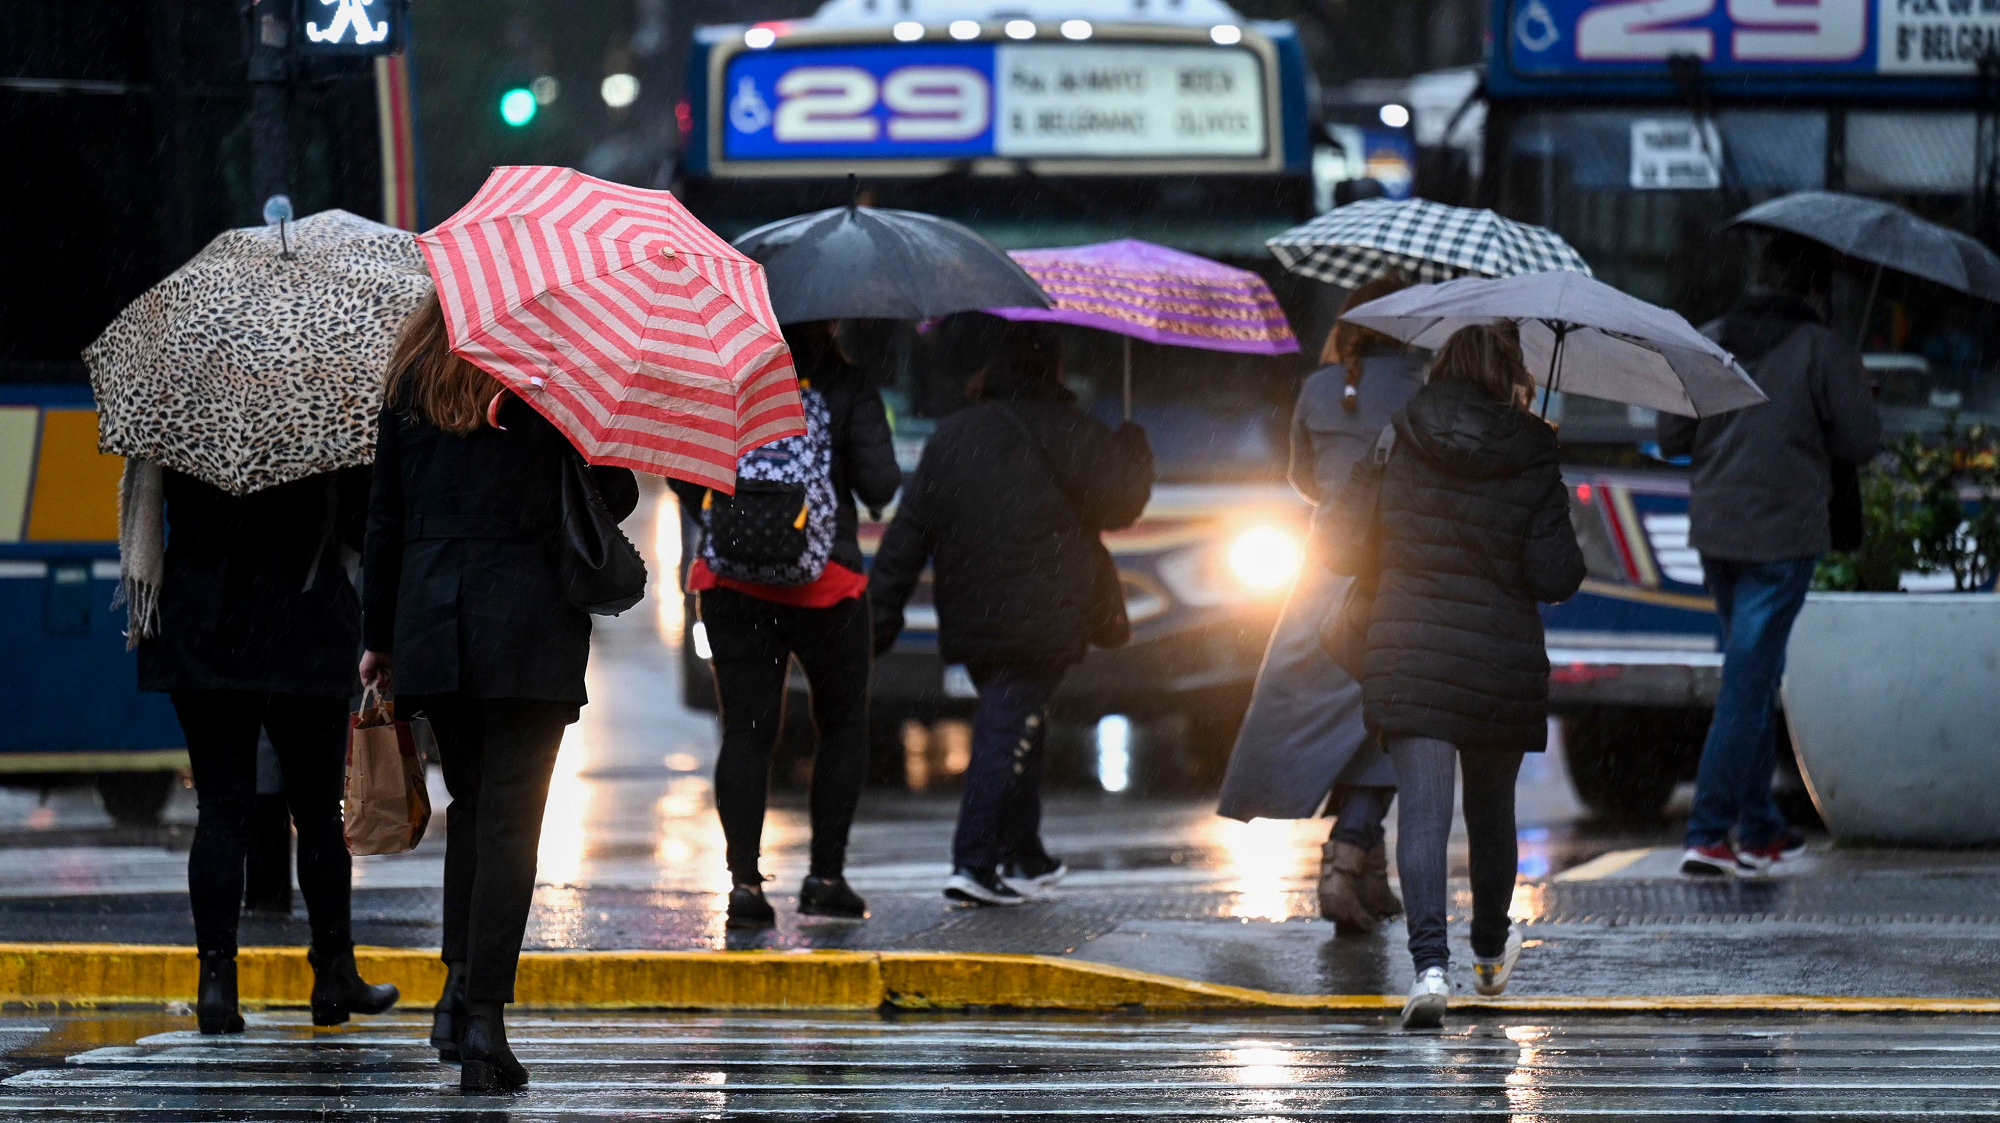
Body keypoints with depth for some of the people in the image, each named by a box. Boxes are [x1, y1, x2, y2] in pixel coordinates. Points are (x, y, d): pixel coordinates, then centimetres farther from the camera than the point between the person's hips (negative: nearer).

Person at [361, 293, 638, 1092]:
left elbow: (385, 517, 9)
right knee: (509, 819, -3)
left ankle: (459, 988, 12)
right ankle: (483, 1024, -10)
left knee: (470, 805, 20)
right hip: (530, 630, -3)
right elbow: (615, 494, -2)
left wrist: (379, 636, 15)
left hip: (431, 624, 3)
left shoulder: (411, 382, 7)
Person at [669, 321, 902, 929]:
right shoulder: (848, 386, -6)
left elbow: (683, 478, 4)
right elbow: (879, 486, -9)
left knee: (746, 730, 3)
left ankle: (744, 879, -7)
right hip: (824, 581, -2)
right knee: (843, 725, 14)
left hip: (732, 578, 2)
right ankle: (825, 874, 10)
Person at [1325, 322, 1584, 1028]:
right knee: (1491, 809, 20)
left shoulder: (1395, 445, -1)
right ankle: (1490, 950, 43)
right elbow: (1555, 579, -8)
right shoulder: (1530, 460, -4)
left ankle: (1431, 963, -26)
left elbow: (1341, 550, 1)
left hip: (1407, 654, -1)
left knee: (1422, 810, -7)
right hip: (1503, 664, 1)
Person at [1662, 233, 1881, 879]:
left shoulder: (1709, 343, 6)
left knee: (1753, 676, 19)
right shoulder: (1819, 349, -9)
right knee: (1748, 683, -4)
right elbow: (1861, 443, -7)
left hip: (1714, 531, 6)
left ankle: (1761, 830, 23)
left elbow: (1671, 437, 9)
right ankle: (1708, 836, -8)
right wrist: (1854, 386, 12)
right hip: (1782, 535, -6)